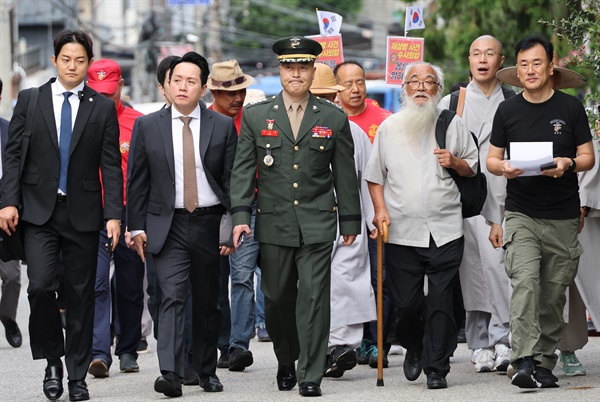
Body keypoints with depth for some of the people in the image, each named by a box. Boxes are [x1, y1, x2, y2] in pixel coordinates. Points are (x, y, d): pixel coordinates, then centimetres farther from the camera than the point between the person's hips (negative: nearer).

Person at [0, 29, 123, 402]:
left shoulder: (103, 107, 4)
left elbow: (111, 165, 2)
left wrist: (114, 214, -7)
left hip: (83, 213, 1)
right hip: (39, 211, -1)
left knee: (81, 294, 5)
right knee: (41, 286, -14)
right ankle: (53, 360, 6)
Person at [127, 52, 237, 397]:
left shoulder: (223, 126, 4)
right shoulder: (148, 126, 4)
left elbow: (232, 180, 3)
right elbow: (138, 182, 6)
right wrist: (137, 227, 0)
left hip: (209, 224, 1)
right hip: (167, 226, -1)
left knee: (208, 302, 10)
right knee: (173, 297, -15)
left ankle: (207, 370, 24)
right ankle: (171, 374, -23)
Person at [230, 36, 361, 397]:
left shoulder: (334, 118, 6)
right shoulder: (255, 116, 6)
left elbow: (345, 174, 9)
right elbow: (243, 169, 4)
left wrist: (350, 220, 8)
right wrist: (241, 215, -6)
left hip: (317, 224, -1)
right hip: (274, 224, 1)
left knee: (314, 298, -7)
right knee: (277, 299, 7)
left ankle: (311, 375, -3)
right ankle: (286, 363, 28)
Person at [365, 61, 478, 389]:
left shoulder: (452, 125, 8)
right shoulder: (390, 127, 8)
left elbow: (472, 167, 15)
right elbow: (375, 175, 12)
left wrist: (455, 162, -6)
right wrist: (380, 210, -2)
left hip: (445, 231, 0)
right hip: (401, 231, 1)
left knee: (441, 303, -3)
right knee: (405, 303, 2)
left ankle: (436, 368, 6)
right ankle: (414, 347, 30)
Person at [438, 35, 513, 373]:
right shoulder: (450, 104, 13)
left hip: (503, 199, -1)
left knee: (498, 265, -13)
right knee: (472, 271, -1)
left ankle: (502, 339, -11)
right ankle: (481, 345, 5)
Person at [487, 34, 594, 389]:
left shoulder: (571, 107, 4)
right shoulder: (508, 110, 7)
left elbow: (588, 157, 5)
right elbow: (491, 159, 11)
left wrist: (568, 164, -17)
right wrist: (504, 168, -12)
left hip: (563, 219, 1)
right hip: (522, 215, -1)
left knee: (554, 295, 5)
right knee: (525, 282, -19)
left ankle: (545, 364, 15)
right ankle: (525, 362, -26)